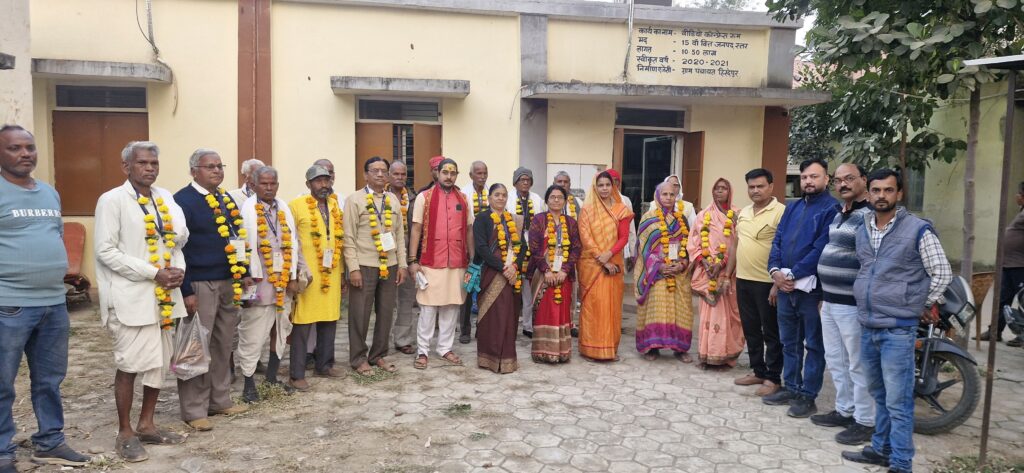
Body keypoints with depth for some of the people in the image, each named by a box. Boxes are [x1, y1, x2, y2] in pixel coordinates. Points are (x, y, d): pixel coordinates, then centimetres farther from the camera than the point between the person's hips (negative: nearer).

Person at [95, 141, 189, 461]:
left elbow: (177, 240, 14)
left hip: (164, 294, 6)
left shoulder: (165, 198, 9)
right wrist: (153, 273, -17)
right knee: (129, 365, 1)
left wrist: (178, 269, -6)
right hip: (131, 296, -6)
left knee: (159, 362, 12)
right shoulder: (112, 200, -8)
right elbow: (106, 251, -13)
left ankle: (146, 425, 27)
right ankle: (125, 433, 16)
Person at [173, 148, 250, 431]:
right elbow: (177, 248, -14)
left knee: (223, 345, 14)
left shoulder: (227, 199, 13)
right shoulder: (183, 200, -10)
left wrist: (243, 274, 11)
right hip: (200, 285, -7)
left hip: (229, 282, 7)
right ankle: (194, 410, 11)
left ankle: (220, 400, 26)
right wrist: (186, 291, -17)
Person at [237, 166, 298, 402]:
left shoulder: (284, 209, 9)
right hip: (259, 282, -6)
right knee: (253, 335, 0)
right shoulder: (246, 209, -8)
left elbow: (292, 243, 9)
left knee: (281, 331, 13)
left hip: (283, 281, 6)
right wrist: (251, 281, -16)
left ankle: (272, 377, 26)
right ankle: (249, 384, 10)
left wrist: (293, 278, 4)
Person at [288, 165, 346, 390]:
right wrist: (300, 271, -14)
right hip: (307, 274, -6)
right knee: (302, 324, -2)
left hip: (331, 273, 6)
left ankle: (324, 365, 26)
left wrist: (341, 271, 16)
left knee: (330, 320, 11)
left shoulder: (336, 206, 13)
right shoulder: (296, 205, -5)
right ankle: (296, 374, 6)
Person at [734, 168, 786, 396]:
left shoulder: (781, 212, -12)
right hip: (743, 280, 7)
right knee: (750, 330, 15)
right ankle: (757, 371, 27)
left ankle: (773, 378, 13)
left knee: (771, 332, 3)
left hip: (767, 282, -7)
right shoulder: (743, 212, 12)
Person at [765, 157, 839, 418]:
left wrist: (793, 274, -17)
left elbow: (821, 249, -17)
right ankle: (791, 387, 27)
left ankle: (807, 396, 11)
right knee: (789, 341, 15)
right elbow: (777, 240, 10)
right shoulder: (792, 207, 15)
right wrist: (775, 270, -7)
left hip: (812, 286, -7)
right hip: (785, 286, 7)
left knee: (813, 344, 4)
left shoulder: (832, 208, -8)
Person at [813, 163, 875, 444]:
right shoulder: (838, 213, 14)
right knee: (835, 361, 17)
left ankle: (865, 421, 12)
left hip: (852, 304, -9)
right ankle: (844, 410, 30)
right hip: (830, 300, 9)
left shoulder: (869, 216, -15)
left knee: (858, 364, 1)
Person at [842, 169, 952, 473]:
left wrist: (922, 306, 3)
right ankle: (881, 449, 31)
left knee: (898, 402, -2)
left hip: (898, 330, -6)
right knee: (880, 396, 19)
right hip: (867, 327, 6)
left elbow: (943, 273, -4)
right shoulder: (862, 230, 10)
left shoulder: (918, 230, -9)